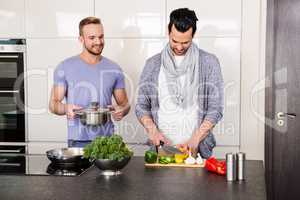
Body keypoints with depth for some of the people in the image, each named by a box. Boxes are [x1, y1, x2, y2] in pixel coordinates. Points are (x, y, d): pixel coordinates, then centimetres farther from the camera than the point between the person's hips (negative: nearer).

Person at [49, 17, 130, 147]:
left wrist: (122, 110, -11)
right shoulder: (65, 67, 0)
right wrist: (65, 108, -20)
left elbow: (124, 103, 12)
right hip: (78, 141, -2)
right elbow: (53, 103, 2)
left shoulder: (114, 69, 6)